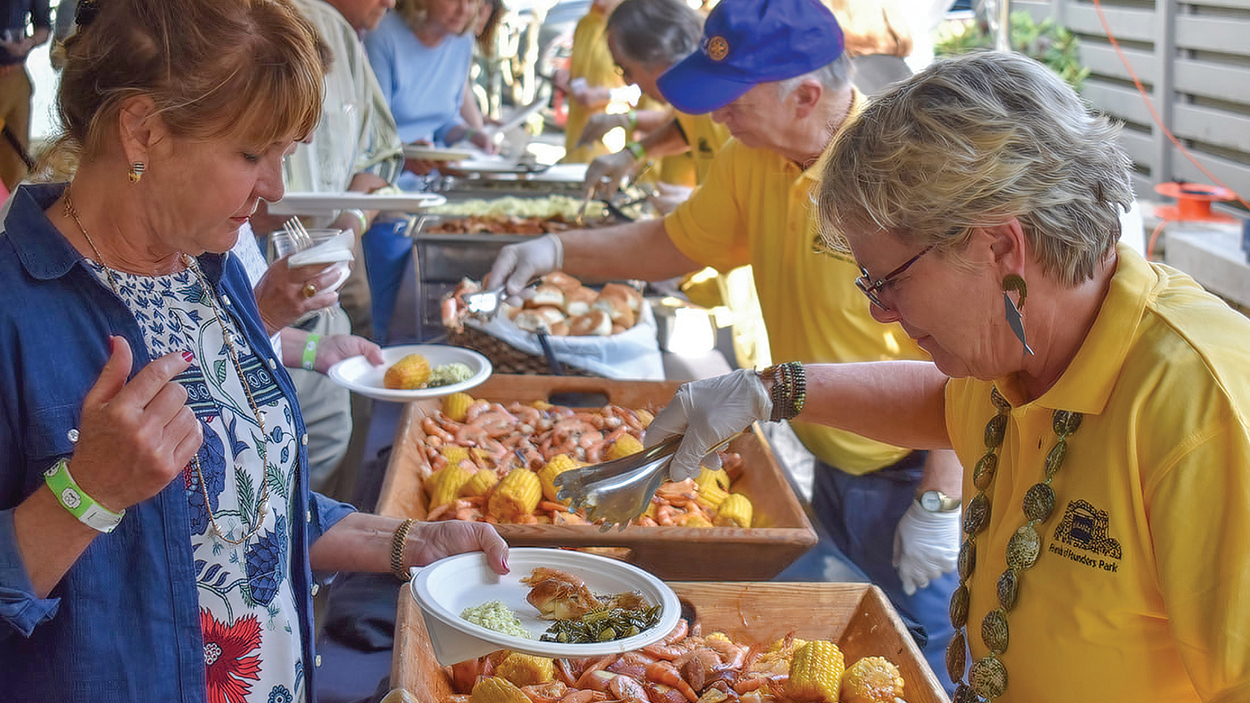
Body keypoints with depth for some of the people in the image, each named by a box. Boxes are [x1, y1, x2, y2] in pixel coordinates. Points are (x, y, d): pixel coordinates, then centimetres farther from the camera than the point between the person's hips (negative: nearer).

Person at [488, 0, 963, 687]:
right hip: (834, 467, 8)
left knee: (925, 656, 7)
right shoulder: (750, 160, -2)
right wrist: (556, 250, 0)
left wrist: (940, 504, -22)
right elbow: (676, 243, 13)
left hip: (912, 474, -7)